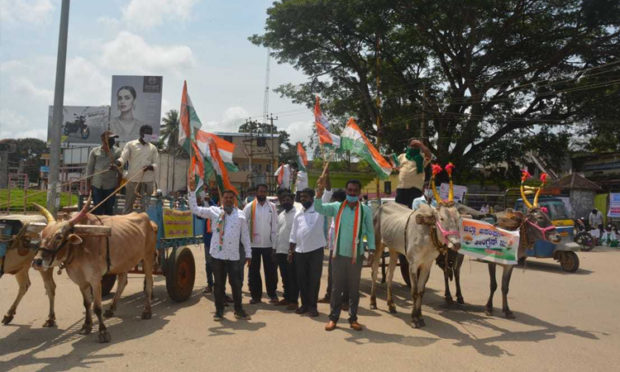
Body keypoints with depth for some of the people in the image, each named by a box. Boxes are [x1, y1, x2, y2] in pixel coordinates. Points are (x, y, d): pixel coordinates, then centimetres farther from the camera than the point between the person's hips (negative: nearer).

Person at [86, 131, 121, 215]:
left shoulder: (117, 151, 2)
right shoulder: (94, 151, 3)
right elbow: (89, 167, 6)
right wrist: (88, 182, 5)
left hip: (111, 185, 0)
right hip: (96, 185, 0)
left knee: (109, 208, 8)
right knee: (97, 208, 4)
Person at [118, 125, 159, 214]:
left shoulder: (153, 148, 9)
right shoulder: (130, 144, 3)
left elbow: (156, 164, 7)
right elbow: (123, 157, -7)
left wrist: (151, 167, -15)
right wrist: (118, 162, -29)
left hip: (147, 180, 1)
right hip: (132, 179, -1)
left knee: (146, 206, 3)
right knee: (128, 204, 7)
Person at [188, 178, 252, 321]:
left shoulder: (240, 215, 5)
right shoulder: (214, 211, 4)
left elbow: (245, 236, 8)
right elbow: (195, 209, 0)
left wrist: (248, 253, 7)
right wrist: (192, 191, -8)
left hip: (233, 255, 0)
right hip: (218, 254, 0)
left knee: (236, 283, 4)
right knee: (219, 283, 9)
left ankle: (238, 310, 19)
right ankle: (219, 311, 22)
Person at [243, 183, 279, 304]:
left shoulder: (272, 206, 2)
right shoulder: (249, 206, -2)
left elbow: (274, 226, 2)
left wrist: (274, 244, -2)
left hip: (268, 244, 1)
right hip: (253, 244, 0)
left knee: (270, 271, 6)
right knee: (254, 271, 8)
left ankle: (272, 294, 18)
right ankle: (255, 295, 19)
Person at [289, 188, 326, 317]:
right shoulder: (298, 214, 11)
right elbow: (293, 234, 13)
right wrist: (291, 250, 9)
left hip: (315, 250, -4)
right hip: (300, 251, 5)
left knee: (314, 279, 2)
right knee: (301, 279, 10)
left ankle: (312, 306, 13)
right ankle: (305, 304, 23)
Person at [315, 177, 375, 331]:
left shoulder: (365, 210, -2)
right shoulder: (337, 207, 0)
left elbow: (370, 231, 3)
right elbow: (319, 208, -10)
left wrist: (372, 250, -3)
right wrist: (320, 191, -23)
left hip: (356, 255, 0)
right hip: (338, 254, 1)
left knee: (354, 289, 10)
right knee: (337, 288, 9)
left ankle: (353, 319, 22)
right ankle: (333, 318, 18)